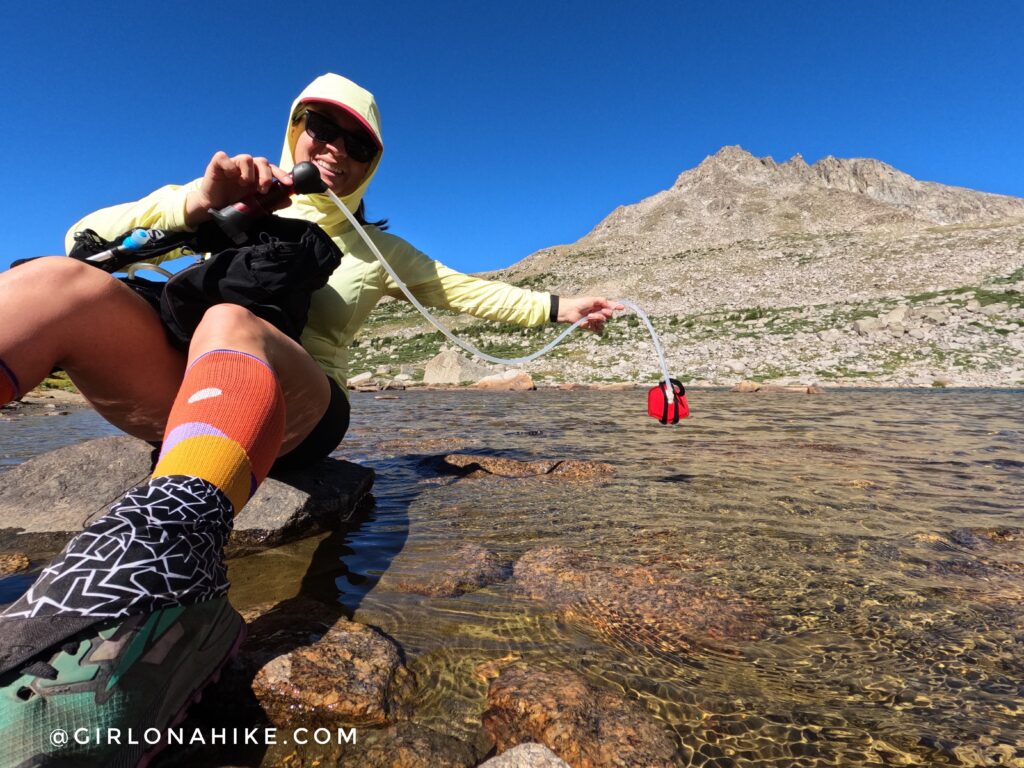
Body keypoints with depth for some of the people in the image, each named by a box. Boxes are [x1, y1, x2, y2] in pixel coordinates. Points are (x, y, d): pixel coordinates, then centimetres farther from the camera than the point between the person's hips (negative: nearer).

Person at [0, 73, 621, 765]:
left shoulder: (379, 252, 24)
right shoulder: (241, 208, 22)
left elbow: (472, 292, 25)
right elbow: (88, 236, 12)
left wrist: (559, 307, 21)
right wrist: (197, 202, -7)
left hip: (295, 414, -2)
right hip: (183, 398, 2)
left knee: (230, 325, -33)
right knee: (58, 282, -22)